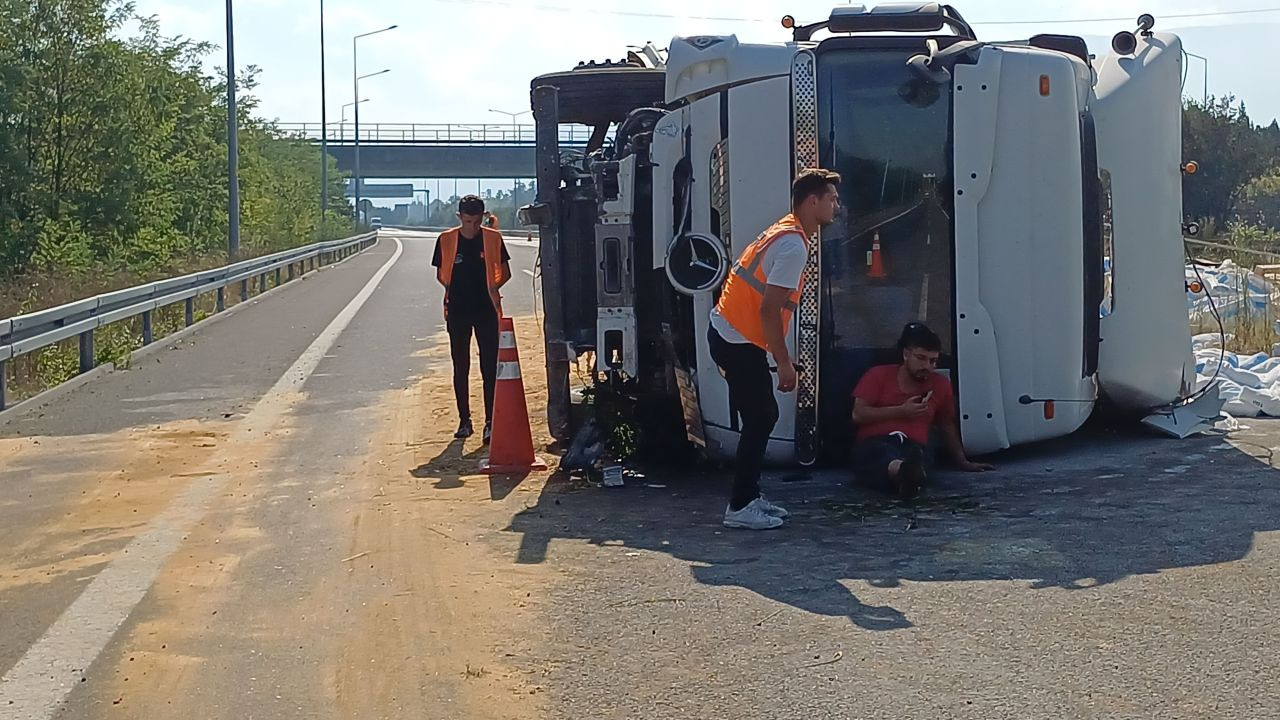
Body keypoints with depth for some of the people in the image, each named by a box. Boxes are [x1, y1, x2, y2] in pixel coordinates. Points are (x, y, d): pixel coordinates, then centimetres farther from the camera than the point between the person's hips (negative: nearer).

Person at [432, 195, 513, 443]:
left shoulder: (493, 239, -1)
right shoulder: (446, 240, 0)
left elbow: (504, 272, 9)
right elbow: (440, 274, 10)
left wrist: (492, 288, -8)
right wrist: (454, 289, -7)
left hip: (486, 310, -1)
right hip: (457, 311, 1)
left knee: (490, 367, -4)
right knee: (460, 369, 8)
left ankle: (490, 422, -2)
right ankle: (464, 421, 17)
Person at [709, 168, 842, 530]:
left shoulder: (786, 233, 15)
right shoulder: (794, 245, -18)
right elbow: (770, 309, -22)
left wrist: (781, 357, 18)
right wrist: (784, 362, -16)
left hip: (733, 334, 10)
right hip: (738, 340, -10)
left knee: (763, 417, 13)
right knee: (760, 419, -6)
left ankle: (749, 496, 20)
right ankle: (739, 507, -2)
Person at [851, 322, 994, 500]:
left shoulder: (940, 385, 21)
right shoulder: (878, 375, 13)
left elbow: (947, 426, 32)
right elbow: (858, 414, 3)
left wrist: (962, 462, 29)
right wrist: (901, 411, -1)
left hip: (913, 447, 2)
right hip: (873, 445, -2)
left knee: (915, 454, -40)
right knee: (884, 453, -43)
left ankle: (907, 475, -76)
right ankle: (906, 472, -78)